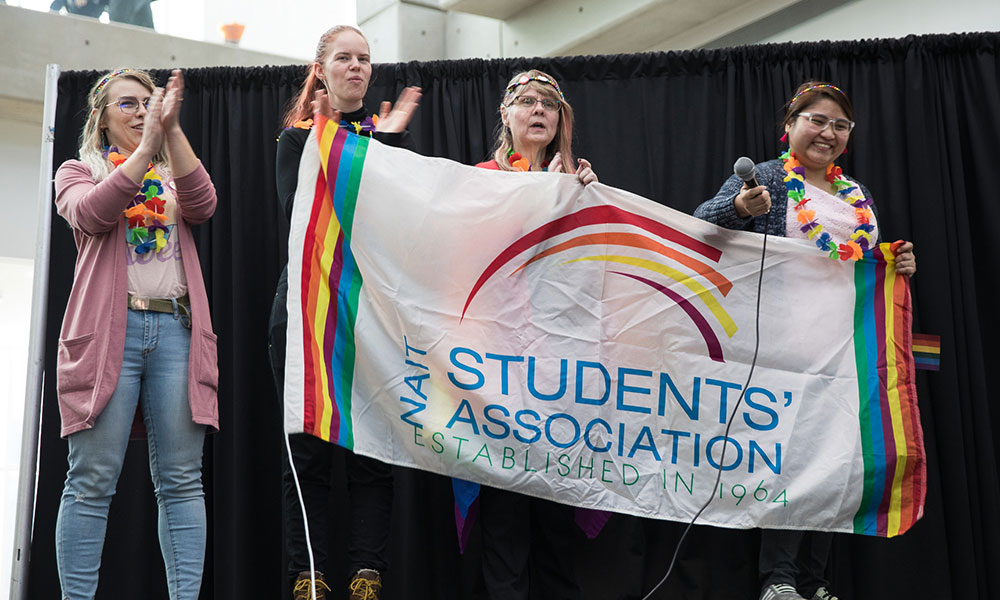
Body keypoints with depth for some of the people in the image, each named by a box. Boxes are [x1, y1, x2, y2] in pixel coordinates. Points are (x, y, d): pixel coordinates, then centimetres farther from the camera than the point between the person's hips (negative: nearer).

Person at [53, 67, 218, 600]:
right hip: (108, 328, -2)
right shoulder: (78, 172, 15)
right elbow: (92, 213, -8)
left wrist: (172, 130, -10)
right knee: (93, 481, -7)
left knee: (181, 480, -2)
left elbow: (203, 206, -1)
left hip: (176, 330, 3)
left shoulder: (174, 176, 22)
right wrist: (146, 145, -14)